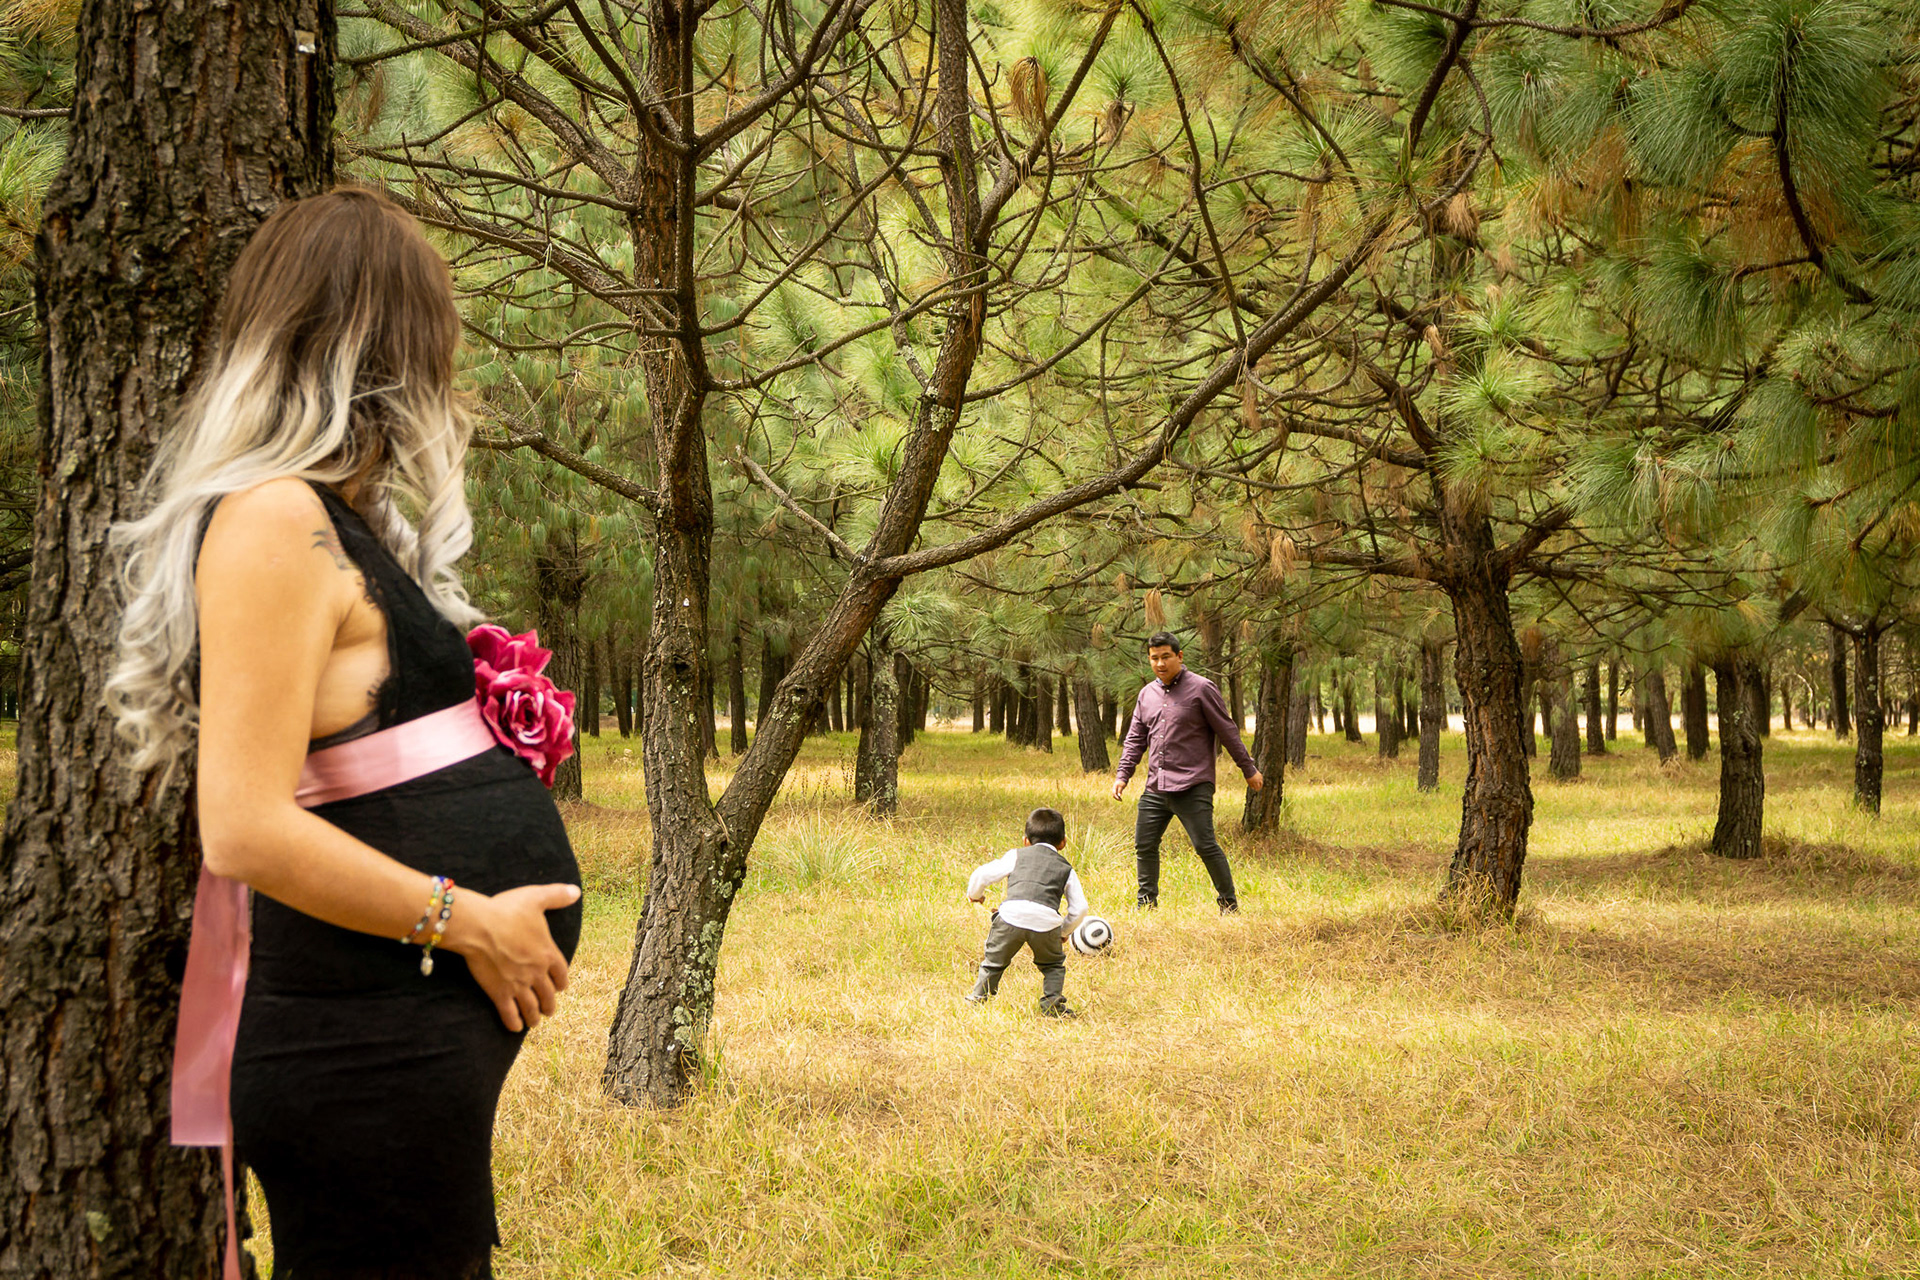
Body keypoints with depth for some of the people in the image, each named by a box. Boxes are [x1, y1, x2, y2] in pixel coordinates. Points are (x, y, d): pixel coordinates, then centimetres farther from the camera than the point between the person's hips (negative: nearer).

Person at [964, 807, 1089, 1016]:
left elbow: (983, 874, 20)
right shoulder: (1066, 869, 26)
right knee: (1053, 965, 24)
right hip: (1046, 921, 0)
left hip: (1011, 915, 0)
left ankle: (978, 998, 24)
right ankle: (1052, 1003, 13)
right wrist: (1065, 931, 38)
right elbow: (1080, 907, 21)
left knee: (994, 961, 19)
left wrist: (974, 895, 41)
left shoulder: (1017, 856, 24)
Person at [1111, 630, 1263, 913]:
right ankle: (1147, 905, 22)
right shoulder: (1147, 694, 14)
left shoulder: (1201, 688, -4)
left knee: (1205, 845, -11)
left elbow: (1227, 732, -1)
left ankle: (1229, 904, 2)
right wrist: (1122, 774, 11)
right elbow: (1135, 738, 20)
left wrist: (1249, 770, 2)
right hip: (1155, 789, 6)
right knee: (1144, 845, 8)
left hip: (1193, 787, -6)